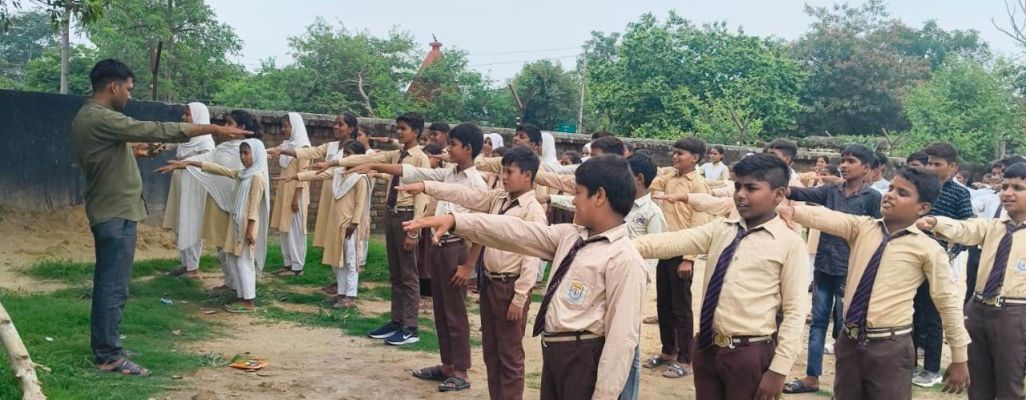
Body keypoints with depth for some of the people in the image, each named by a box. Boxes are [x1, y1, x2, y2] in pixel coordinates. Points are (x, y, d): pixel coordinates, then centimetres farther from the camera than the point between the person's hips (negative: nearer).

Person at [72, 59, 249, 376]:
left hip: (107, 210, 11)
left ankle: (102, 346, 25)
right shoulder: (101, 118, -20)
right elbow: (156, 131, -25)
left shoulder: (87, 116, 13)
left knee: (106, 284, 17)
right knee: (114, 286, -5)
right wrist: (213, 129, -24)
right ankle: (109, 356, 0)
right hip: (117, 212, -11)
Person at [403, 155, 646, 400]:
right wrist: (455, 221, -1)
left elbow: (622, 336, -20)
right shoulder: (570, 236, 9)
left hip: (583, 358, -8)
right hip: (553, 350, 8)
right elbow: (516, 233, 6)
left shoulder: (625, 260, -17)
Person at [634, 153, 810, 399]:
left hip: (750, 353, -4)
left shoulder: (790, 244, -6)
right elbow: (673, 242, -6)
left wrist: (778, 369, -11)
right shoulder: (720, 229, 7)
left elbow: (795, 312, -8)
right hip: (707, 347, 5)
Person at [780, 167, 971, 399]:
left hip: (891, 347, -4)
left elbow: (949, 302, 0)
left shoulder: (928, 249, -5)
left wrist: (959, 358, 2)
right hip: (849, 341, 4)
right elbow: (828, 219, -14)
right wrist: (792, 211, -35)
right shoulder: (862, 227, 4)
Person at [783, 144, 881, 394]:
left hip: (850, 272, -4)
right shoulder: (831, 191, 6)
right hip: (823, 267, 4)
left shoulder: (873, 198, -6)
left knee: (844, 326, 4)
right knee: (818, 322, 9)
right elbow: (804, 194, -8)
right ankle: (811, 378, 16)